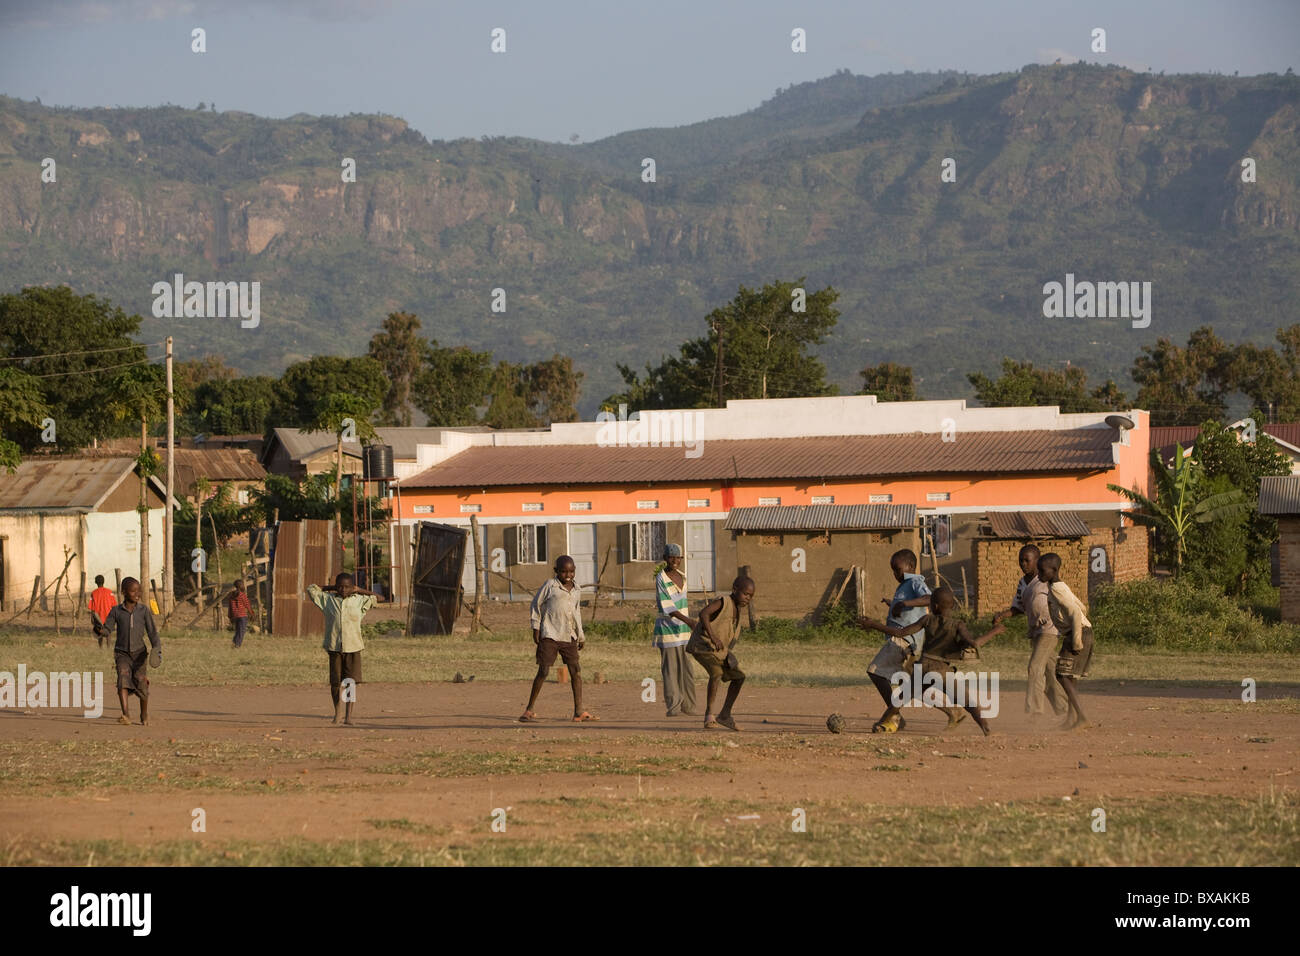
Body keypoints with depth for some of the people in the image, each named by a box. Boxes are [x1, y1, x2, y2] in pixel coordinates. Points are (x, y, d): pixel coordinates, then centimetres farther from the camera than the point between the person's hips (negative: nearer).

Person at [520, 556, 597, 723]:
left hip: (569, 637, 5)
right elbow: (536, 604, 3)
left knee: (576, 671, -2)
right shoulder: (550, 585, -3)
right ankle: (529, 710, 1)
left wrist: (581, 637, 24)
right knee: (543, 671, -7)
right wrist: (536, 628, -1)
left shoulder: (576, 591, 12)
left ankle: (579, 712, 2)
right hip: (550, 635, -5)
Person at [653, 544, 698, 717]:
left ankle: (688, 705, 10)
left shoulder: (681, 577, 10)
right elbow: (667, 607, -20)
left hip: (683, 629, 6)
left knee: (686, 667, 5)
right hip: (667, 627, -6)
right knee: (671, 667, -5)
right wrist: (687, 620, -30)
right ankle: (673, 706, -2)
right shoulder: (660, 579, -12)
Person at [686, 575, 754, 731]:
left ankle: (724, 715, 22)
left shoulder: (737, 607, 9)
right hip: (703, 646, -9)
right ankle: (709, 717, -23)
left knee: (739, 676, 9)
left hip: (721, 650, 9)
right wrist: (713, 636, -42)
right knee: (717, 673, -29)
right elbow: (704, 613, -33)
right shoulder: (722, 602, -17)